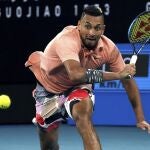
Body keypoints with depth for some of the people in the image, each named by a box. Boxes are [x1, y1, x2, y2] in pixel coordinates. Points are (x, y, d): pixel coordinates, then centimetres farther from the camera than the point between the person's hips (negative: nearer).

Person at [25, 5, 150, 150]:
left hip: (78, 89, 1)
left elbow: (128, 80, -9)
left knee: (83, 115, -33)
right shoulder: (67, 40, -37)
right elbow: (76, 74, -54)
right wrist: (117, 74, -49)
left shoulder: (109, 48, -22)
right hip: (49, 88, -1)